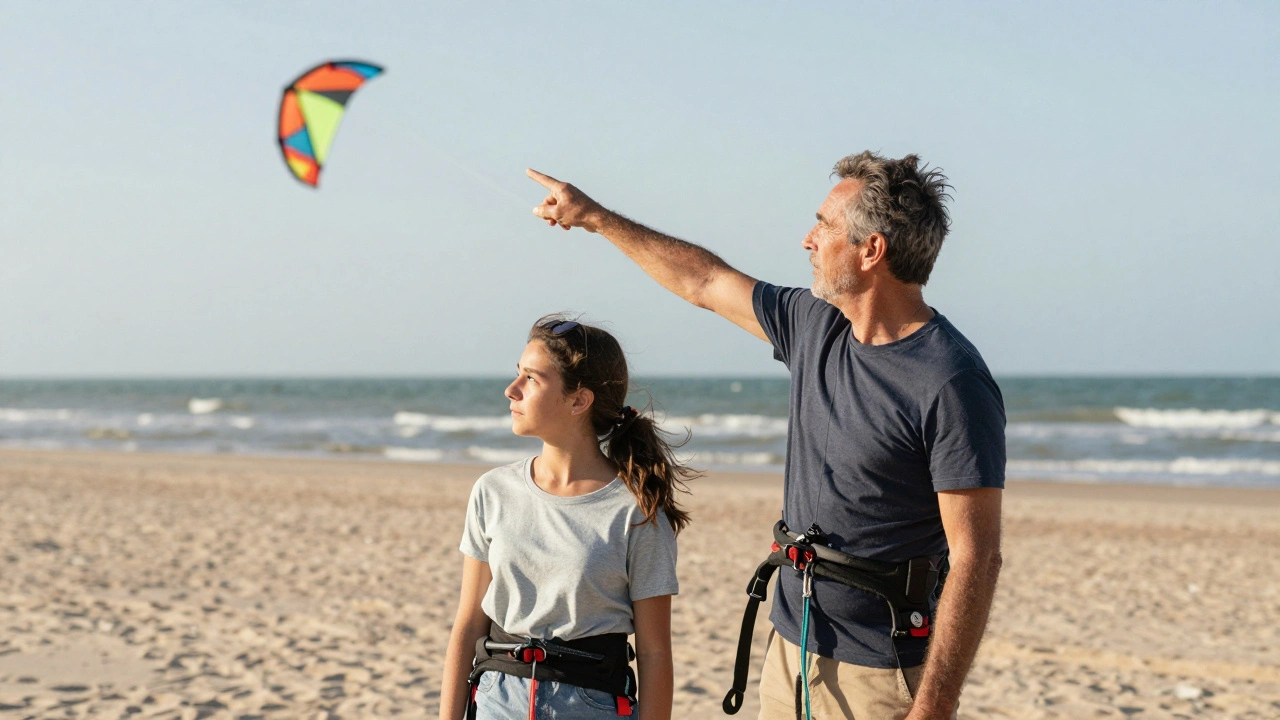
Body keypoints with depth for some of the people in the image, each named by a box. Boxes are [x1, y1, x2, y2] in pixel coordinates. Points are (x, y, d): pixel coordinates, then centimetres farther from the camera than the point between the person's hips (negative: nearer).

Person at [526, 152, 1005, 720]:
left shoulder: (953, 385, -18)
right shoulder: (814, 325, 6)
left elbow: (976, 559, -20)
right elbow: (704, 281, 22)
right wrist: (595, 217, 30)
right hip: (790, 651, 7)